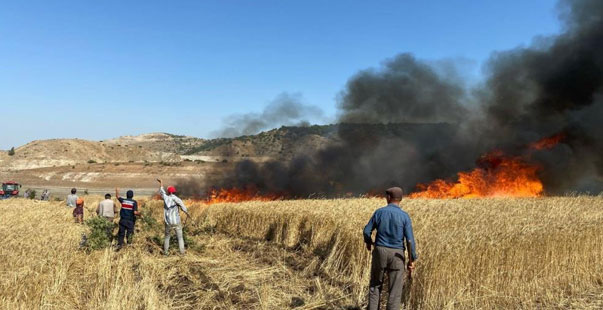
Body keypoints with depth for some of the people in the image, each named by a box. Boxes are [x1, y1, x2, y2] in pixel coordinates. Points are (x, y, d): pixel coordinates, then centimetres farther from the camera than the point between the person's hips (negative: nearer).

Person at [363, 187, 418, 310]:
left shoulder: (379, 212, -4)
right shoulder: (404, 216, -8)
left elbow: (367, 231, 1)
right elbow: (410, 240, -12)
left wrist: (368, 242, 23)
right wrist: (412, 260, -4)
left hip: (380, 251, 1)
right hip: (396, 255, -1)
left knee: (375, 285, 18)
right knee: (395, 290, 7)